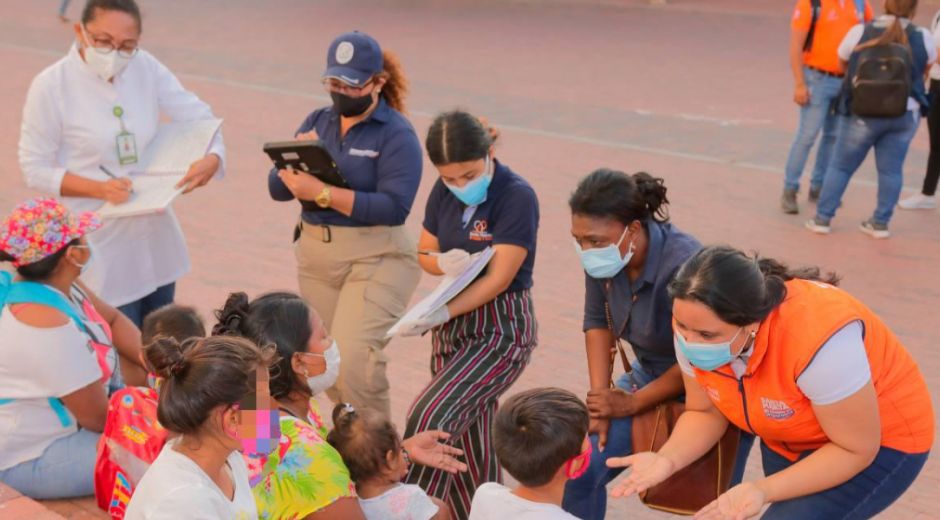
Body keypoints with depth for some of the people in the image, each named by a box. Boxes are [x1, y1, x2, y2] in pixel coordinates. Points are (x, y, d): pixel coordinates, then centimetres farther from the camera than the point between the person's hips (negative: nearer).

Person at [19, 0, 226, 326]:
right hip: (101, 242, -4)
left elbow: (198, 116, -1)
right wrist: (99, 188, -24)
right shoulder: (50, 86, -14)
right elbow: (36, 169, -10)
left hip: (154, 233, 5)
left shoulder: (146, 67, -4)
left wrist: (212, 158, -23)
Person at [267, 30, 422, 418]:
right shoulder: (318, 121, 8)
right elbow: (278, 189, 6)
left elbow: (394, 207, -21)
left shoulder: (397, 134, -9)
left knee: (353, 360, -17)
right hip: (316, 257, 6)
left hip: (376, 260, -6)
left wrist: (322, 193, -24)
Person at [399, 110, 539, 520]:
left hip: (501, 330, -7)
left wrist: (440, 314, -29)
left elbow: (498, 279, -21)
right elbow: (424, 253, 11)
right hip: (453, 325, 7)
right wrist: (442, 262, -13)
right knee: (466, 440, 11)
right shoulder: (444, 192, 1)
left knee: (430, 418, -19)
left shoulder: (517, 197, -18)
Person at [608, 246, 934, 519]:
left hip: (882, 441, -6)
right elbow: (705, 412, -8)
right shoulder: (695, 325, -21)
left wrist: (763, 491, -38)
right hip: (791, 439, 7)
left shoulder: (817, 340, -39)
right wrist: (667, 459, -28)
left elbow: (855, 450, -28)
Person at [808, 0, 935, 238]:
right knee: (891, 169, 10)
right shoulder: (923, 38, -3)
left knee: (841, 165, 8)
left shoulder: (860, 33, -7)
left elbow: (843, 62, 8)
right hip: (905, 114, 2)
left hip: (864, 113, -1)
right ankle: (880, 223, 11)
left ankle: (822, 219, 7)